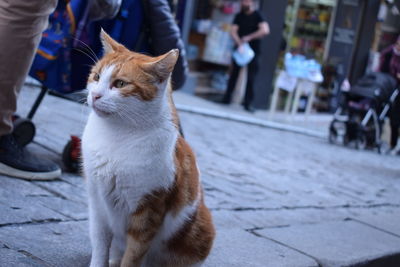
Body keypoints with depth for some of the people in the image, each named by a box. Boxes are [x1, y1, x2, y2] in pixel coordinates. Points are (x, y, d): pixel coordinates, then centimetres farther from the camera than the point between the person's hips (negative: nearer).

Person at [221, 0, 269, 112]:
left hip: (253, 51, -3)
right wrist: (239, 43, -21)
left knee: (251, 77, -5)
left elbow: (265, 30, -20)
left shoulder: (257, 16, -6)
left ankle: (248, 103, 0)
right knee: (234, 74, 8)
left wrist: (249, 37, -18)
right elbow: (233, 31, -4)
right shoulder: (239, 16, 5)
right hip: (239, 48, 3)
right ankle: (227, 98, 17)